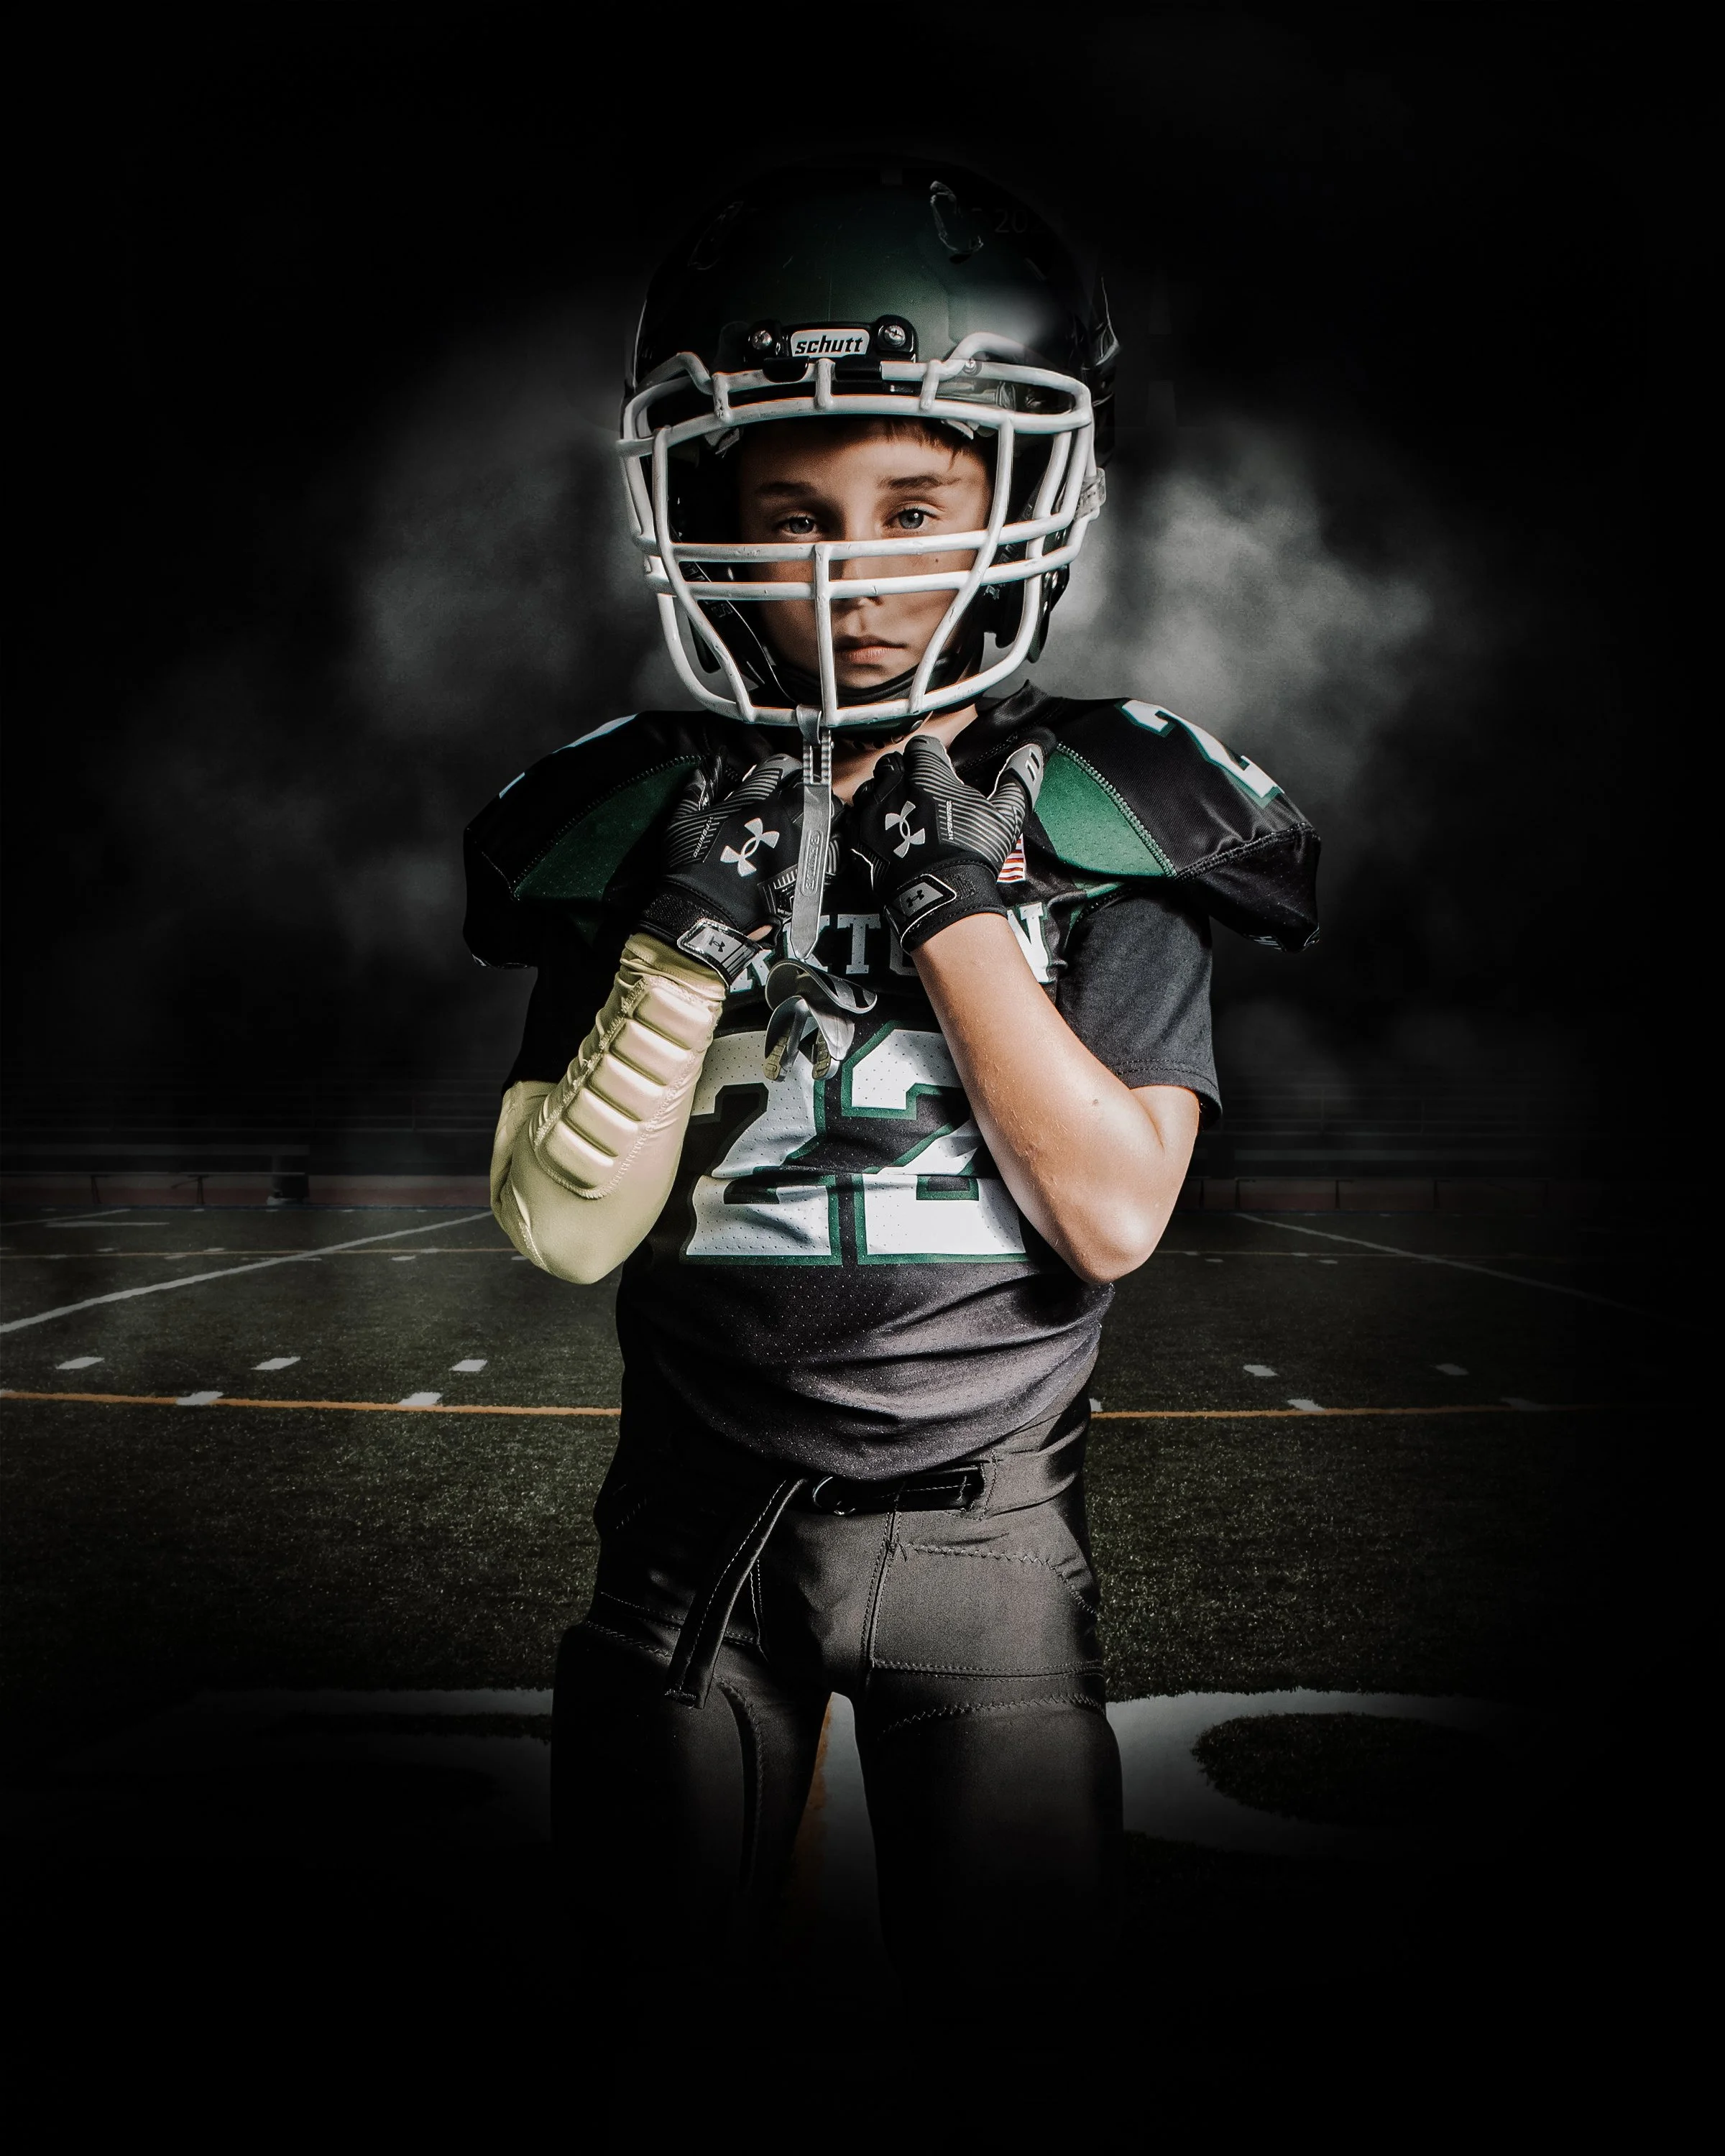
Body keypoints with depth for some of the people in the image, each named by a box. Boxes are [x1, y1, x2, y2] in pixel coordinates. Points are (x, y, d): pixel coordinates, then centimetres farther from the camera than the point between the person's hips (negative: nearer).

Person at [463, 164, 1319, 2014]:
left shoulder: (1114, 830, -10)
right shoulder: (639, 818, -8)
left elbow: (1114, 1216, -16)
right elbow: (562, 1230, -12)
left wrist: (952, 905, -24)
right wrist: (694, 940, -24)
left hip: (983, 1519, -1)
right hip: (697, 1513, 1)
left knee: (1011, 1982, 13)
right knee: (669, 1966, 19)